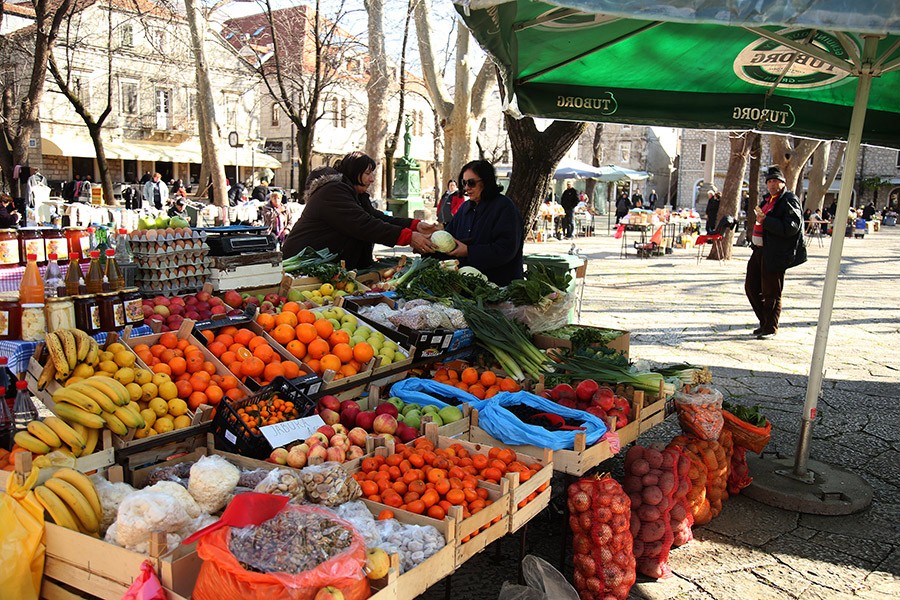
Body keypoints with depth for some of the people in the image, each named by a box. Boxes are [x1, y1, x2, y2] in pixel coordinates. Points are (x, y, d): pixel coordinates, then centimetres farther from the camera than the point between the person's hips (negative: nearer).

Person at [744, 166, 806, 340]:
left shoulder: (789, 201, -10)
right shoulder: (768, 199, 16)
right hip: (760, 251, 9)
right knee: (751, 287, 13)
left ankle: (770, 328, 11)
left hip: (775, 254, -9)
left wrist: (765, 221, -24)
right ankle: (764, 322, 27)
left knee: (771, 293, -1)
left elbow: (791, 228, -23)